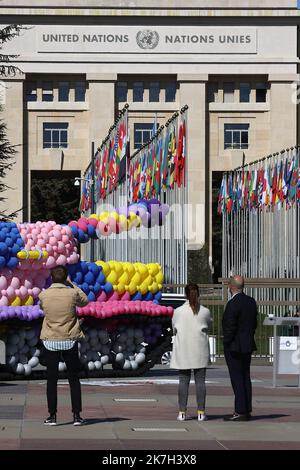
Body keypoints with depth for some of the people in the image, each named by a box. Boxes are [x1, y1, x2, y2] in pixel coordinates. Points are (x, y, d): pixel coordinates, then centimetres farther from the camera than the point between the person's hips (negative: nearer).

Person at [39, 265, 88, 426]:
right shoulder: (72, 293, -10)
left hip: (50, 341, 0)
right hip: (70, 340, 0)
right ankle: (76, 415, 6)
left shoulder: (43, 295, -8)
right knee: (74, 379, 7)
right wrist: (71, 285, 14)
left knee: (52, 379, 7)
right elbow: (84, 301, 12)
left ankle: (52, 415, 6)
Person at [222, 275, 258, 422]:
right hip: (247, 346, 8)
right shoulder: (251, 302, 8)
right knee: (245, 378, 12)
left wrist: (227, 344, -10)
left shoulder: (233, 304, -18)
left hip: (235, 347, -8)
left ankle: (240, 412, -5)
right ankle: (247, 411, 15)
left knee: (237, 379, -5)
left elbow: (230, 327, -20)